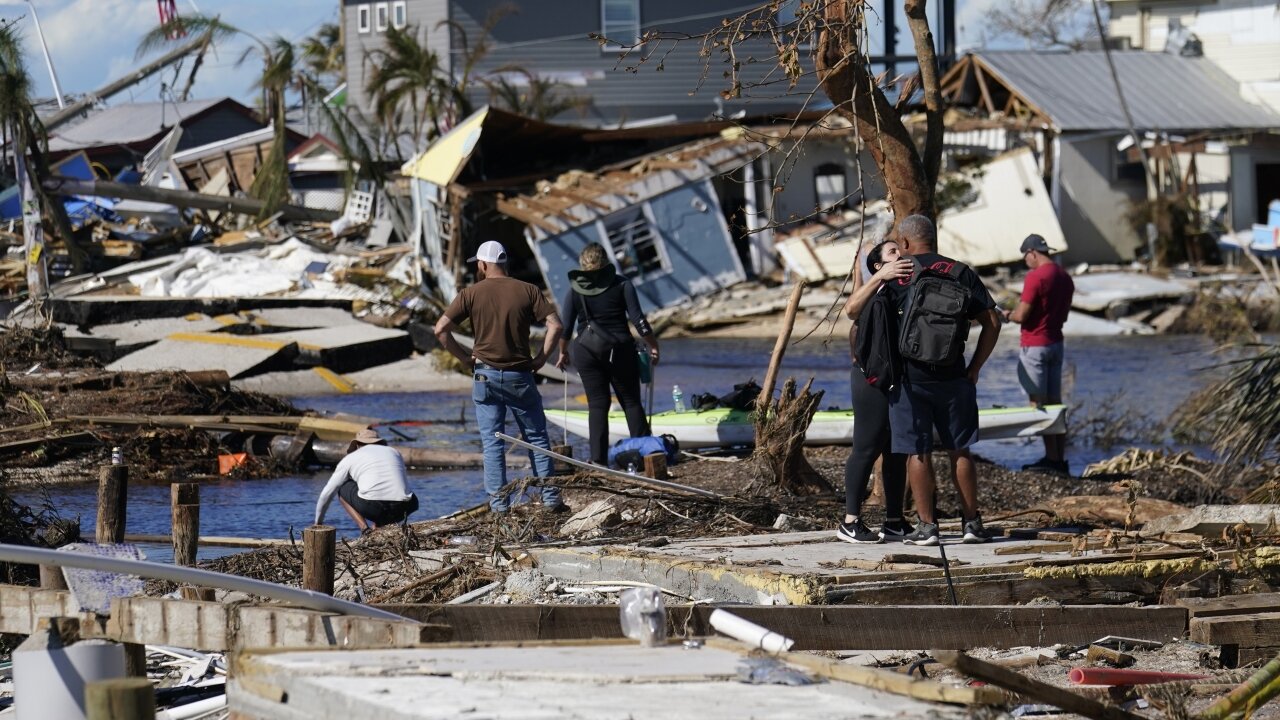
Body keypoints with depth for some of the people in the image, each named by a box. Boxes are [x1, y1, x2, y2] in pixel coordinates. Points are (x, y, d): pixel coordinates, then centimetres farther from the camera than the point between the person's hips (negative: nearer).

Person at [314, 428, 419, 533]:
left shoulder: (350, 458, 21)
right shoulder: (395, 453, 29)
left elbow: (326, 494, 26)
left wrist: (318, 523, 43)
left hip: (370, 505, -2)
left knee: (343, 489, 27)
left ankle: (364, 528, 8)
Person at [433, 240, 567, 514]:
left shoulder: (471, 294, -2)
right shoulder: (527, 291, 1)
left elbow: (441, 329, -7)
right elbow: (555, 325, -8)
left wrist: (465, 358, 2)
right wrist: (541, 358, 0)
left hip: (486, 375, -1)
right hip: (520, 377, 1)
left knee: (492, 442, 4)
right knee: (537, 437, 10)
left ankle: (498, 502, 0)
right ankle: (550, 498, 8)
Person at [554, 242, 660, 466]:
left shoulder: (575, 290, 0)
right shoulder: (621, 285, -4)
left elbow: (566, 326, 1)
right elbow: (638, 321, -6)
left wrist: (563, 352, 15)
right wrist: (653, 346, 4)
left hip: (586, 353, 1)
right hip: (620, 349, -1)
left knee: (597, 405, 5)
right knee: (631, 401, 8)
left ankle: (598, 459, 0)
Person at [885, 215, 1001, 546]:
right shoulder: (961, 273, 4)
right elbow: (992, 323, 0)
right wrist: (974, 367, 6)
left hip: (910, 377, -2)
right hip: (953, 376, 2)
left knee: (917, 453, 3)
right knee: (959, 450, 11)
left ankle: (927, 525, 2)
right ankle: (972, 522, 11)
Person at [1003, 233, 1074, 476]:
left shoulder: (1036, 276, -18)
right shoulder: (1064, 277, 9)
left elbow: (1022, 316, -18)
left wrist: (1008, 316, 2)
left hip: (1035, 346, -8)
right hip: (1056, 343, 8)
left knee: (1038, 403, -4)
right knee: (1054, 402, 11)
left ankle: (1052, 458, -5)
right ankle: (1061, 458, 11)